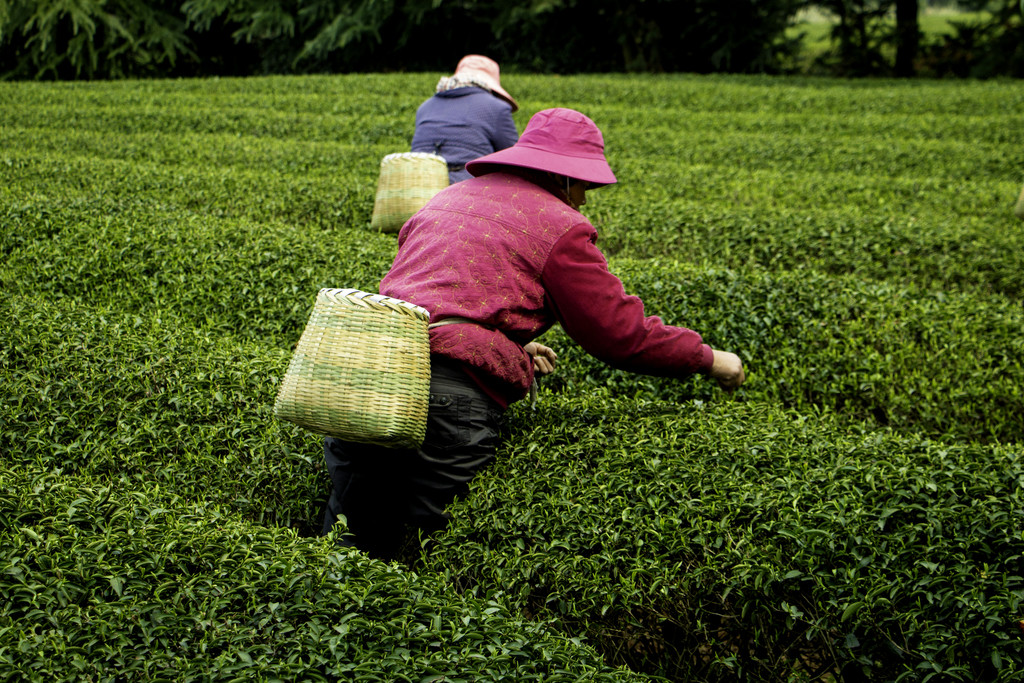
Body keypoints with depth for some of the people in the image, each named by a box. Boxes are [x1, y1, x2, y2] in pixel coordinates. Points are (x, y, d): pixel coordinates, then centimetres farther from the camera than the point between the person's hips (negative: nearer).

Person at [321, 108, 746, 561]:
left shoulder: (445, 199, 27)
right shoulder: (560, 225, 4)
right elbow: (619, 332, 5)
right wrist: (708, 360, 16)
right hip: (453, 385, -7)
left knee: (349, 532, 15)